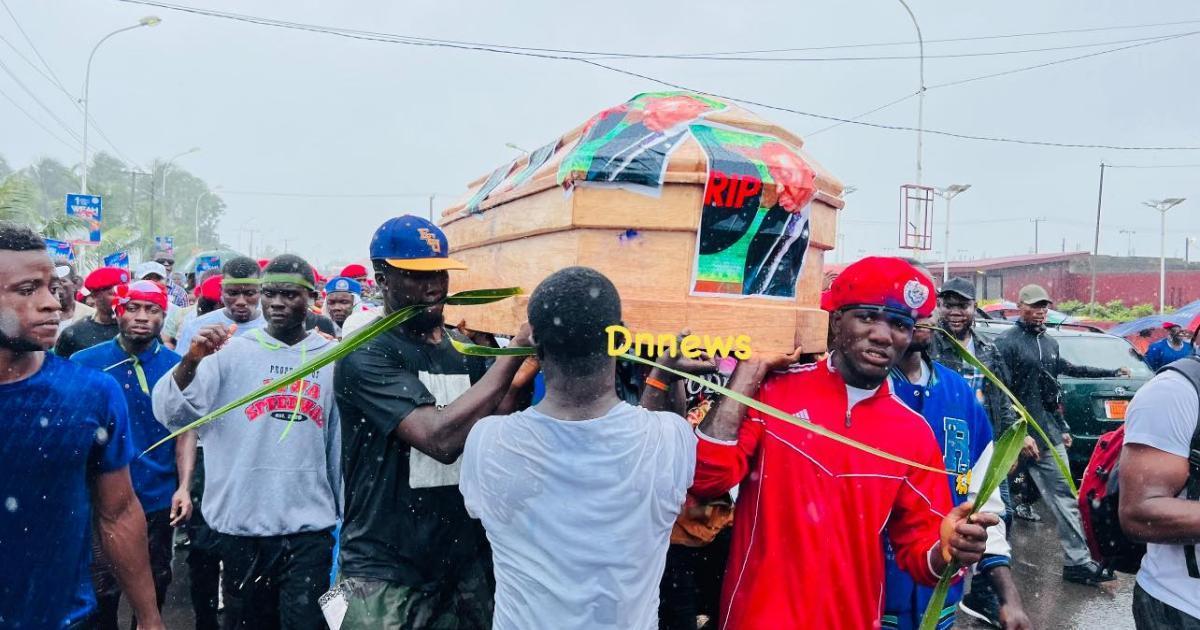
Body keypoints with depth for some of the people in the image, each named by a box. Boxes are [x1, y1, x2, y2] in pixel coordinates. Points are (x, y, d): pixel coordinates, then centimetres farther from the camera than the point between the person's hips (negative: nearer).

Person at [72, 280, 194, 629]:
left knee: (153, 591, 17)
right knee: (101, 594, 10)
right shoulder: (84, 362, -6)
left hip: (158, 501, 1)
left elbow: (186, 430, -1)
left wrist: (184, 487, -10)